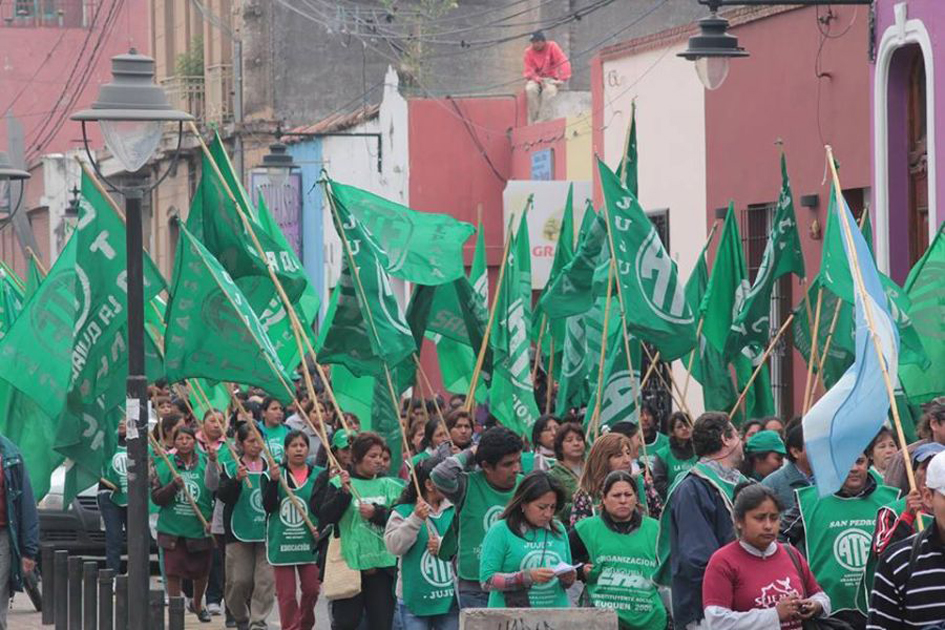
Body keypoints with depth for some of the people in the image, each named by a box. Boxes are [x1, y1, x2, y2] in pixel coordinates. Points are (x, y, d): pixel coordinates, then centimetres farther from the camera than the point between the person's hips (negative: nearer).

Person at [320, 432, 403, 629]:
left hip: (382, 562, 2)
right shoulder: (339, 483, 1)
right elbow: (325, 517, -8)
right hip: (349, 561, -2)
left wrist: (376, 513, -14)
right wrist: (344, 493, -19)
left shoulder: (388, 485, 8)